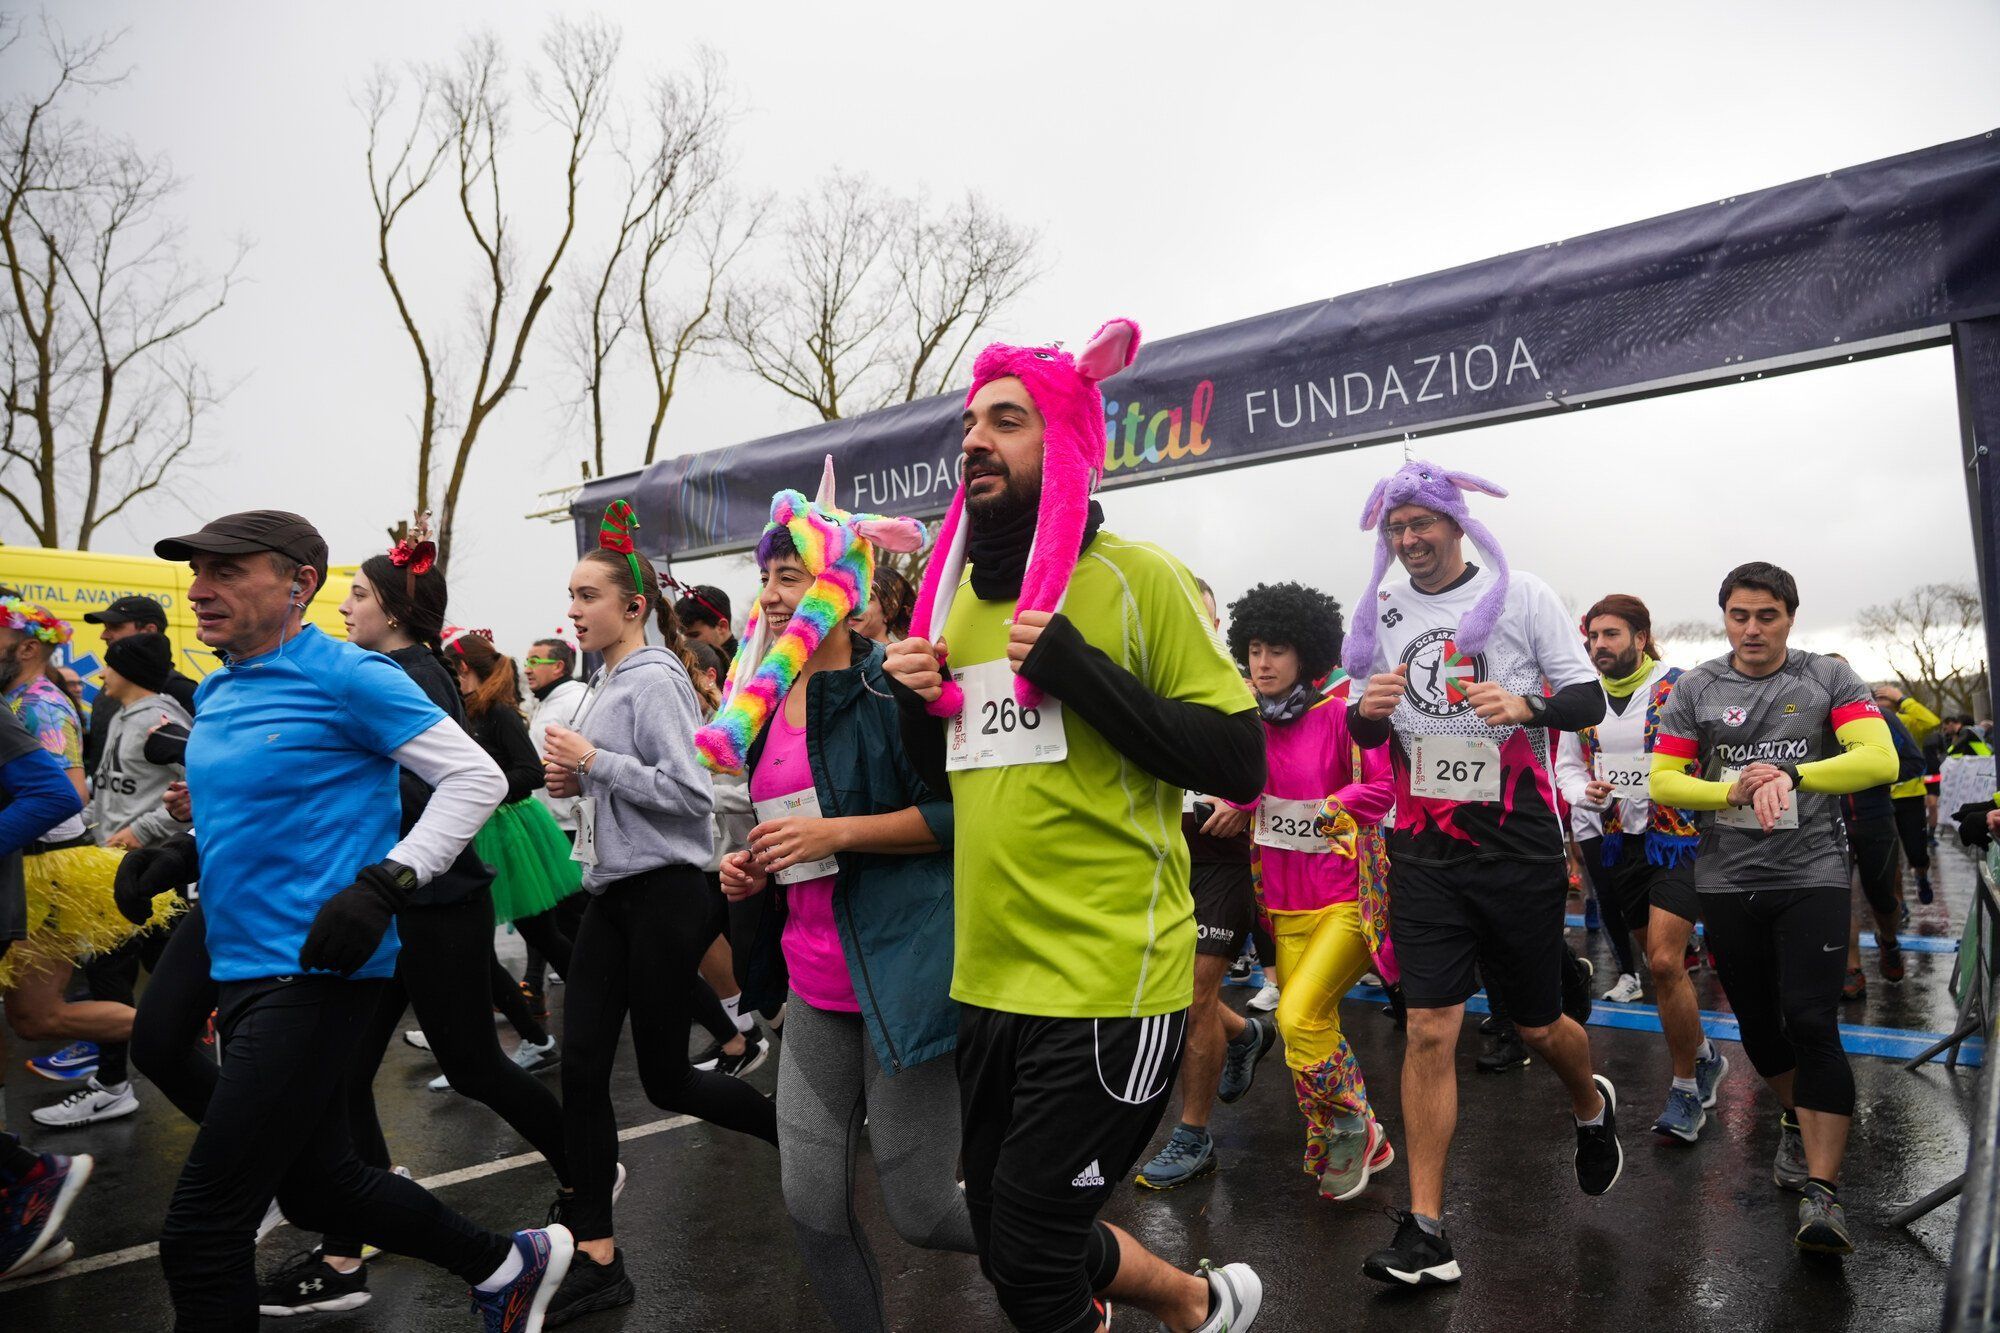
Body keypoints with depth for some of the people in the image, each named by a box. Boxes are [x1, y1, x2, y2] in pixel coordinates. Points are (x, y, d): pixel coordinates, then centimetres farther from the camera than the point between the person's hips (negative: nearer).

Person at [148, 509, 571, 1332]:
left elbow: (477, 778, -15)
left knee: (201, 1229, -6)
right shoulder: (216, 693, 12)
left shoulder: (347, 677, -12)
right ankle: (510, 1265, 36)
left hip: (316, 972, -9)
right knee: (315, 1183, 19)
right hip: (242, 970, 9)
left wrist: (384, 885, -23)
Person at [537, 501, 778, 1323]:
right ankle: (595, 1257, 14)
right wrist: (571, 778, 5)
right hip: (613, 892, 9)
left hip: (663, 895, -9)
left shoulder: (654, 680, -14)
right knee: (581, 1068, 4)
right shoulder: (605, 683, 13)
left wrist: (594, 762, -19)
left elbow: (689, 793, -22)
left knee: (666, 1079, 2)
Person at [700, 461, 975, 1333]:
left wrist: (837, 833, -21)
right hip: (814, 988, 7)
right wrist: (750, 867, 6)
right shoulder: (767, 703, 13)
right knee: (813, 1209, 8)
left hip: (900, 977, -7)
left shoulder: (891, 685, -11)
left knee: (922, 1212, 3)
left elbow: (959, 810, -17)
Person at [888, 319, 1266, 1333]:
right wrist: (920, 708, -2)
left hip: (1109, 982, -7)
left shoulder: (1136, 579, -9)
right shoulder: (957, 594, 10)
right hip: (989, 980, 7)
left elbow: (1238, 765, -13)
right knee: (1008, 1241, 18)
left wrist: (1078, 671, -21)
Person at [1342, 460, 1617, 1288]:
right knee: (1430, 1031, -3)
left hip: (1518, 845, -2)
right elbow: (1367, 735, 13)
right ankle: (1425, 1231, 4)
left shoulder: (1522, 595, -3)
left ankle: (1591, 1107, 48)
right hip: (1425, 848, 2)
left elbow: (1589, 699, -2)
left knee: (1538, 1026, 12)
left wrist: (1527, 706, -23)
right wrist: (1367, 710, -11)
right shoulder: (1382, 611, 6)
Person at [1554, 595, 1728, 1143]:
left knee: (1665, 963, -14)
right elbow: (1566, 765, 13)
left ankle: (1686, 1087, 4)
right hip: (1609, 841, 5)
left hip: (1673, 836, -5)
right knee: (1659, 960, 14)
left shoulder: (1679, 688, -7)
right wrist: (1584, 791, -8)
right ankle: (1703, 1056, 37)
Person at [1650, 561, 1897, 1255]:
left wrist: (1791, 774, -21)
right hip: (1728, 882, 3)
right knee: (1757, 1024, 13)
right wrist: (1733, 791, -15)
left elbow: (1880, 759, -11)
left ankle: (1821, 1192, -7)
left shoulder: (1829, 678, 2)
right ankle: (1797, 1121, 41)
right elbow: (1662, 781, 1)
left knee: (1811, 1023, -12)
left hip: (1811, 877, -2)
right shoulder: (1695, 690, 5)